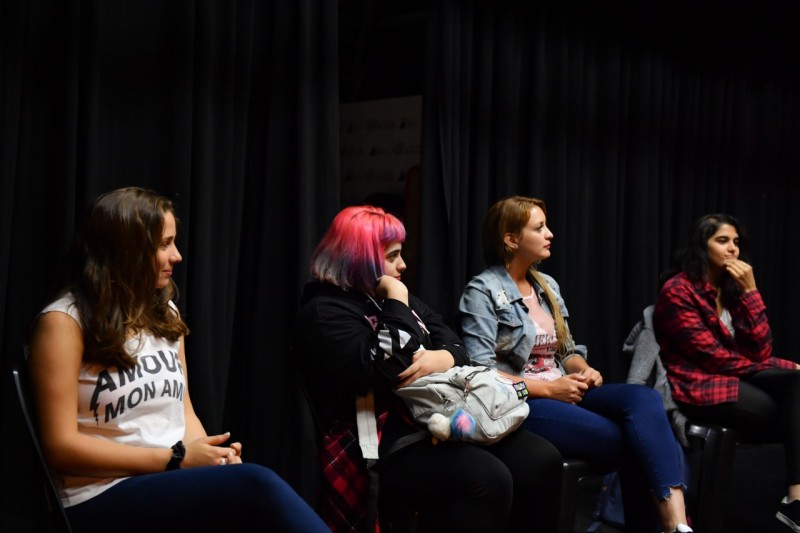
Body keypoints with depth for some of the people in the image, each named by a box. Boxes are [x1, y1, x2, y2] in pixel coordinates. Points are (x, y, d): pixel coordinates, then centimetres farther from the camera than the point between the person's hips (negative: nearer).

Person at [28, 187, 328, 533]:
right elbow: (61, 447, -10)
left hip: (176, 485, 6)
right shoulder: (64, 322, -6)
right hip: (104, 499, -5)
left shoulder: (165, 313, 14)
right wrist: (176, 459, -13)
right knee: (256, 486, -33)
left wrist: (209, 455, -6)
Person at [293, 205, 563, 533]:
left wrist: (441, 358, -12)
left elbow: (454, 344, 12)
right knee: (487, 478, -31)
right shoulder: (324, 313, -9)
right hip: (380, 446, -8)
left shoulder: (391, 298, 18)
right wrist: (397, 303, -14)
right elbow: (389, 372, -23)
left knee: (540, 460, -9)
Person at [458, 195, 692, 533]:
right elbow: (481, 373, -16)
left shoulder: (547, 285, 16)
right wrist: (547, 388, -17)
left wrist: (584, 370, -1)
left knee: (643, 398, -24)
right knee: (630, 441, -24)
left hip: (562, 393, 7)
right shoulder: (483, 291, -7)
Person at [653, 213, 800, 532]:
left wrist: (749, 291, -9)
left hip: (734, 377, 7)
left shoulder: (731, 288, 11)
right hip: (698, 387, -7)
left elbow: (759, 352, 0)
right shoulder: (678, 291, -10)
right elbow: (713, 357, -15)